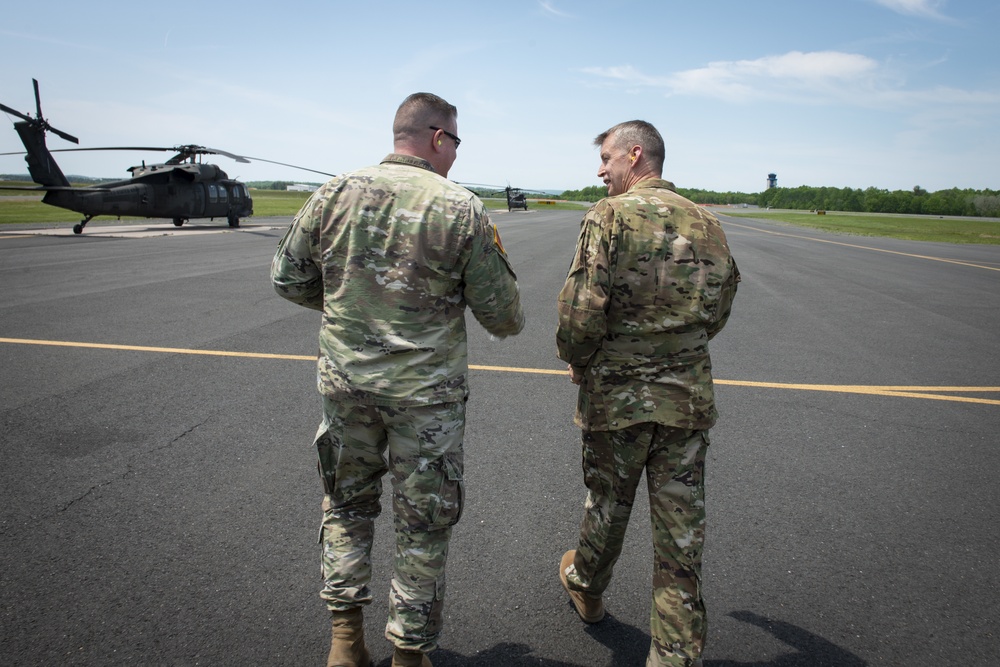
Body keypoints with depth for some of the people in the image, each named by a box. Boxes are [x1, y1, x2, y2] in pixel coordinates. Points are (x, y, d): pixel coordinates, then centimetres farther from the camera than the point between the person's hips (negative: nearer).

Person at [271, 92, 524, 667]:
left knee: (347, 504, 23)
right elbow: (505, 320, -8)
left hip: (345, 382, 4)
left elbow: (288, 279, 5)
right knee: (424, 524, 13)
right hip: (426, 395, -3)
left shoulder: (335, 193, -2)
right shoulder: (463, 209, -11)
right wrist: (497, 258, 11)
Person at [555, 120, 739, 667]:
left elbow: (581, 310, -19)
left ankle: (585, 589, 45)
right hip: (689, 398, 4)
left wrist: (576, 361, -1)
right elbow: (718, 311, 12)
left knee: (606, 508, 19)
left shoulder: (611, 216, -12)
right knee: (680, 536, 10)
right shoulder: (707, 224, 6)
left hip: (618, 396, -4)